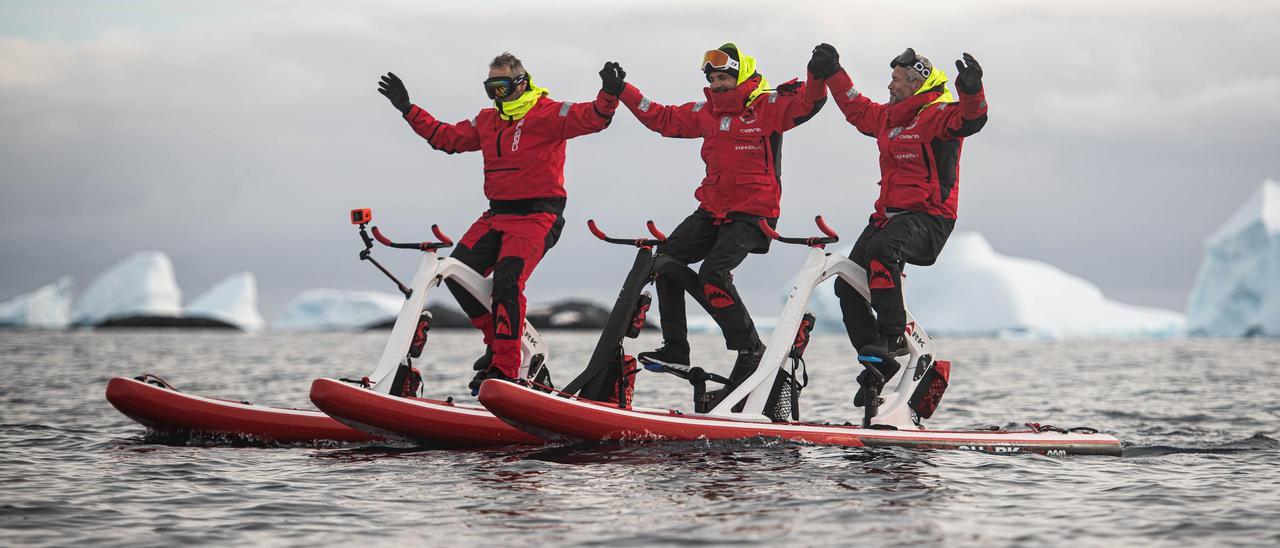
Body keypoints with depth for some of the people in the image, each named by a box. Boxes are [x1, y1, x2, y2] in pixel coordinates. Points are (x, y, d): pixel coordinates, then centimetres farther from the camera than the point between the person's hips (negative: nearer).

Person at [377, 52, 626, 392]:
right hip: (496, 215, 8)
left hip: (536, 216, -8)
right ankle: (498, 340, 11)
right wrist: (407, 109, 24)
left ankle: (504, 369, -21)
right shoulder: (486, 121, 16)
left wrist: (609, 95, -37)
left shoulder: (548, 113, -6)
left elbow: (591, 118, -18)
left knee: (507, 281, -22)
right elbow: (446, 137, 25)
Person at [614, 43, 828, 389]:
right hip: (712, 211, 8)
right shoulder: (706, 112, 12)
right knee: (666, 259, -1)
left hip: (752, 214, -7)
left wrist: (818, 77, -39)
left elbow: (807, 103, -20)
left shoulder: (768, 107, -7)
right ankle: (675, 348, 5)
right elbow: (662, 119, 19)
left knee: (713, 274, -23)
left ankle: (750, 349, -9)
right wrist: (623, 91, 15)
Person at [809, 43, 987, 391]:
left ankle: (894, 334, -29)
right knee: (847, 285, 0)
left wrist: (971, 92, -47)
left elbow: (970, 119, -27)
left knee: (880, 249, -37)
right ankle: (879, 364, 5)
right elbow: (856, 108, 35)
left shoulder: (938, 115, -8)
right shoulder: (888, 117, 17)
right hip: (890, 214, 9)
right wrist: (833, 72, 36)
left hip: (929, 217, -9)